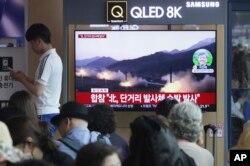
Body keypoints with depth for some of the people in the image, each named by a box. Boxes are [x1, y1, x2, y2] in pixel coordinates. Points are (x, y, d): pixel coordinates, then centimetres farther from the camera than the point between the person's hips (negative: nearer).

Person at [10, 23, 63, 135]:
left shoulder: (46, 60, -16)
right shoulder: (55, 57, 12)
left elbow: (37, 91, -18)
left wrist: (21, 79, -4)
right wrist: (25, 78, 15)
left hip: (45, 114, -9)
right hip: (53, 112, 9)